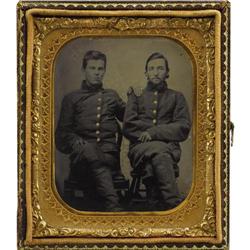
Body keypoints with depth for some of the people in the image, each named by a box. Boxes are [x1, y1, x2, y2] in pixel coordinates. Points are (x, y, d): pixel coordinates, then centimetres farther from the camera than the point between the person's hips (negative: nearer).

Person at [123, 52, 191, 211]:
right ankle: (175, 205, -46)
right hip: (140, 148, 0)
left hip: (169, 147, 0)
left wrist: (154, 132, -7)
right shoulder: (136, 95, 24)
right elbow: (128, 127, 8)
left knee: (152, 165, -37)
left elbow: (183, 128, 7)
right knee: (159, 150, -37)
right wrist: (164, 129, -1)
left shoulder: (176, 97, 22)